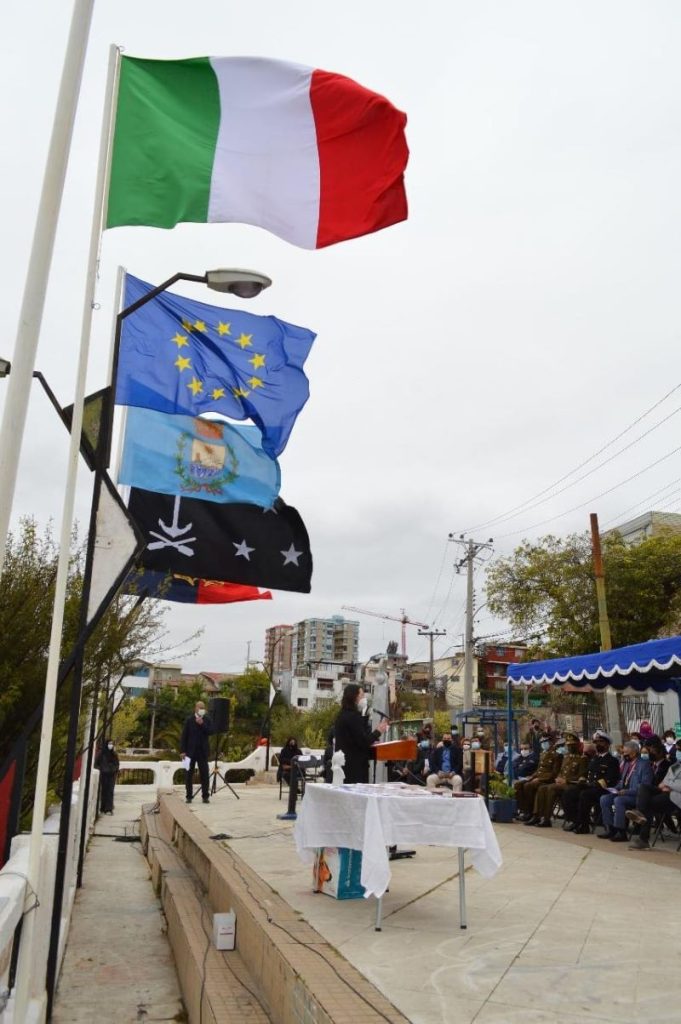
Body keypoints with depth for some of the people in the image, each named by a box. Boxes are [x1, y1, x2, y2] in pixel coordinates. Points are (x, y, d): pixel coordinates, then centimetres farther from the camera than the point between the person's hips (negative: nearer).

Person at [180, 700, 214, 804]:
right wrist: (183, 751, -7)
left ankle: (205, 796, 4)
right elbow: (184, 736, -1)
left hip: (203, 751, 1)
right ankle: (189, 796, 10)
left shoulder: (207, 720, 6)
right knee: (189, 775, 3)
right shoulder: (189, 720, 1)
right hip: (191, 751, -1)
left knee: (204, 774, -1)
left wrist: (202, 724, -17)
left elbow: (210, 732, -6)